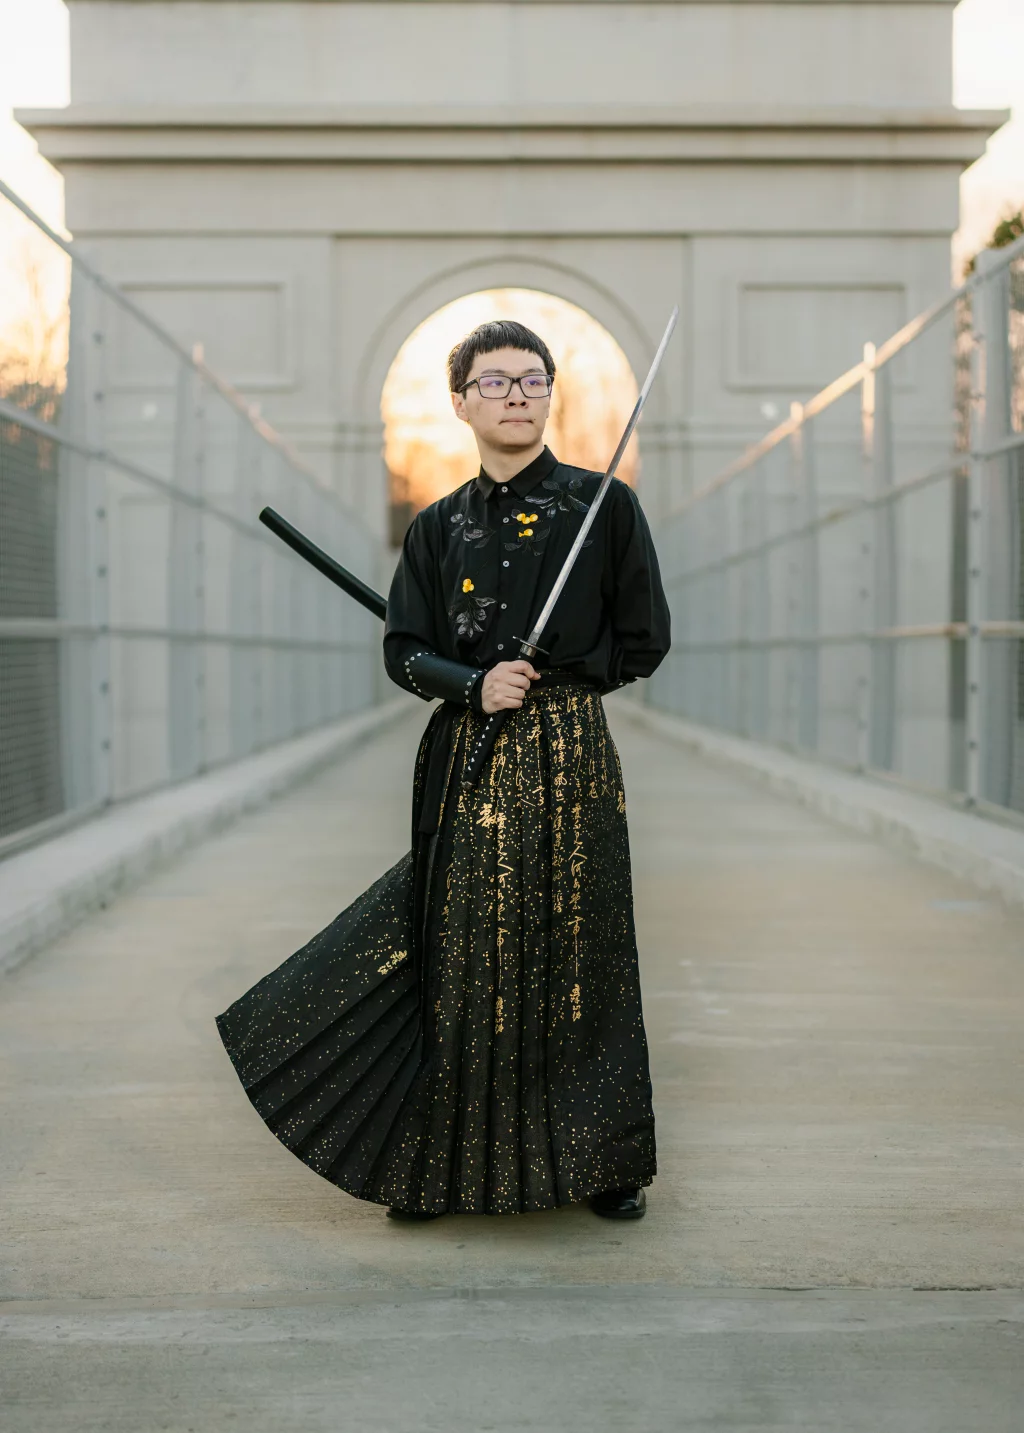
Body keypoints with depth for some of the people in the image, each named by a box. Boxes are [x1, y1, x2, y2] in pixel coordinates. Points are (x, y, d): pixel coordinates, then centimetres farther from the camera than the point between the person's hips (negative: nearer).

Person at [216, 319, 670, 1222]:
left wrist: (541, 675, -2)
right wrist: (475, 682, -13)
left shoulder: (604, 505, 1)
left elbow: (645, 642, 2)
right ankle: (447, 1169, 17)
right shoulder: (439, 526, 9)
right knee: (465, 965, 4)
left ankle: (603, 1162, 18)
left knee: (577, 958, 3)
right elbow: (404, 653, 6)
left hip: (569, 754, -2)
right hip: (467, 764, 2)